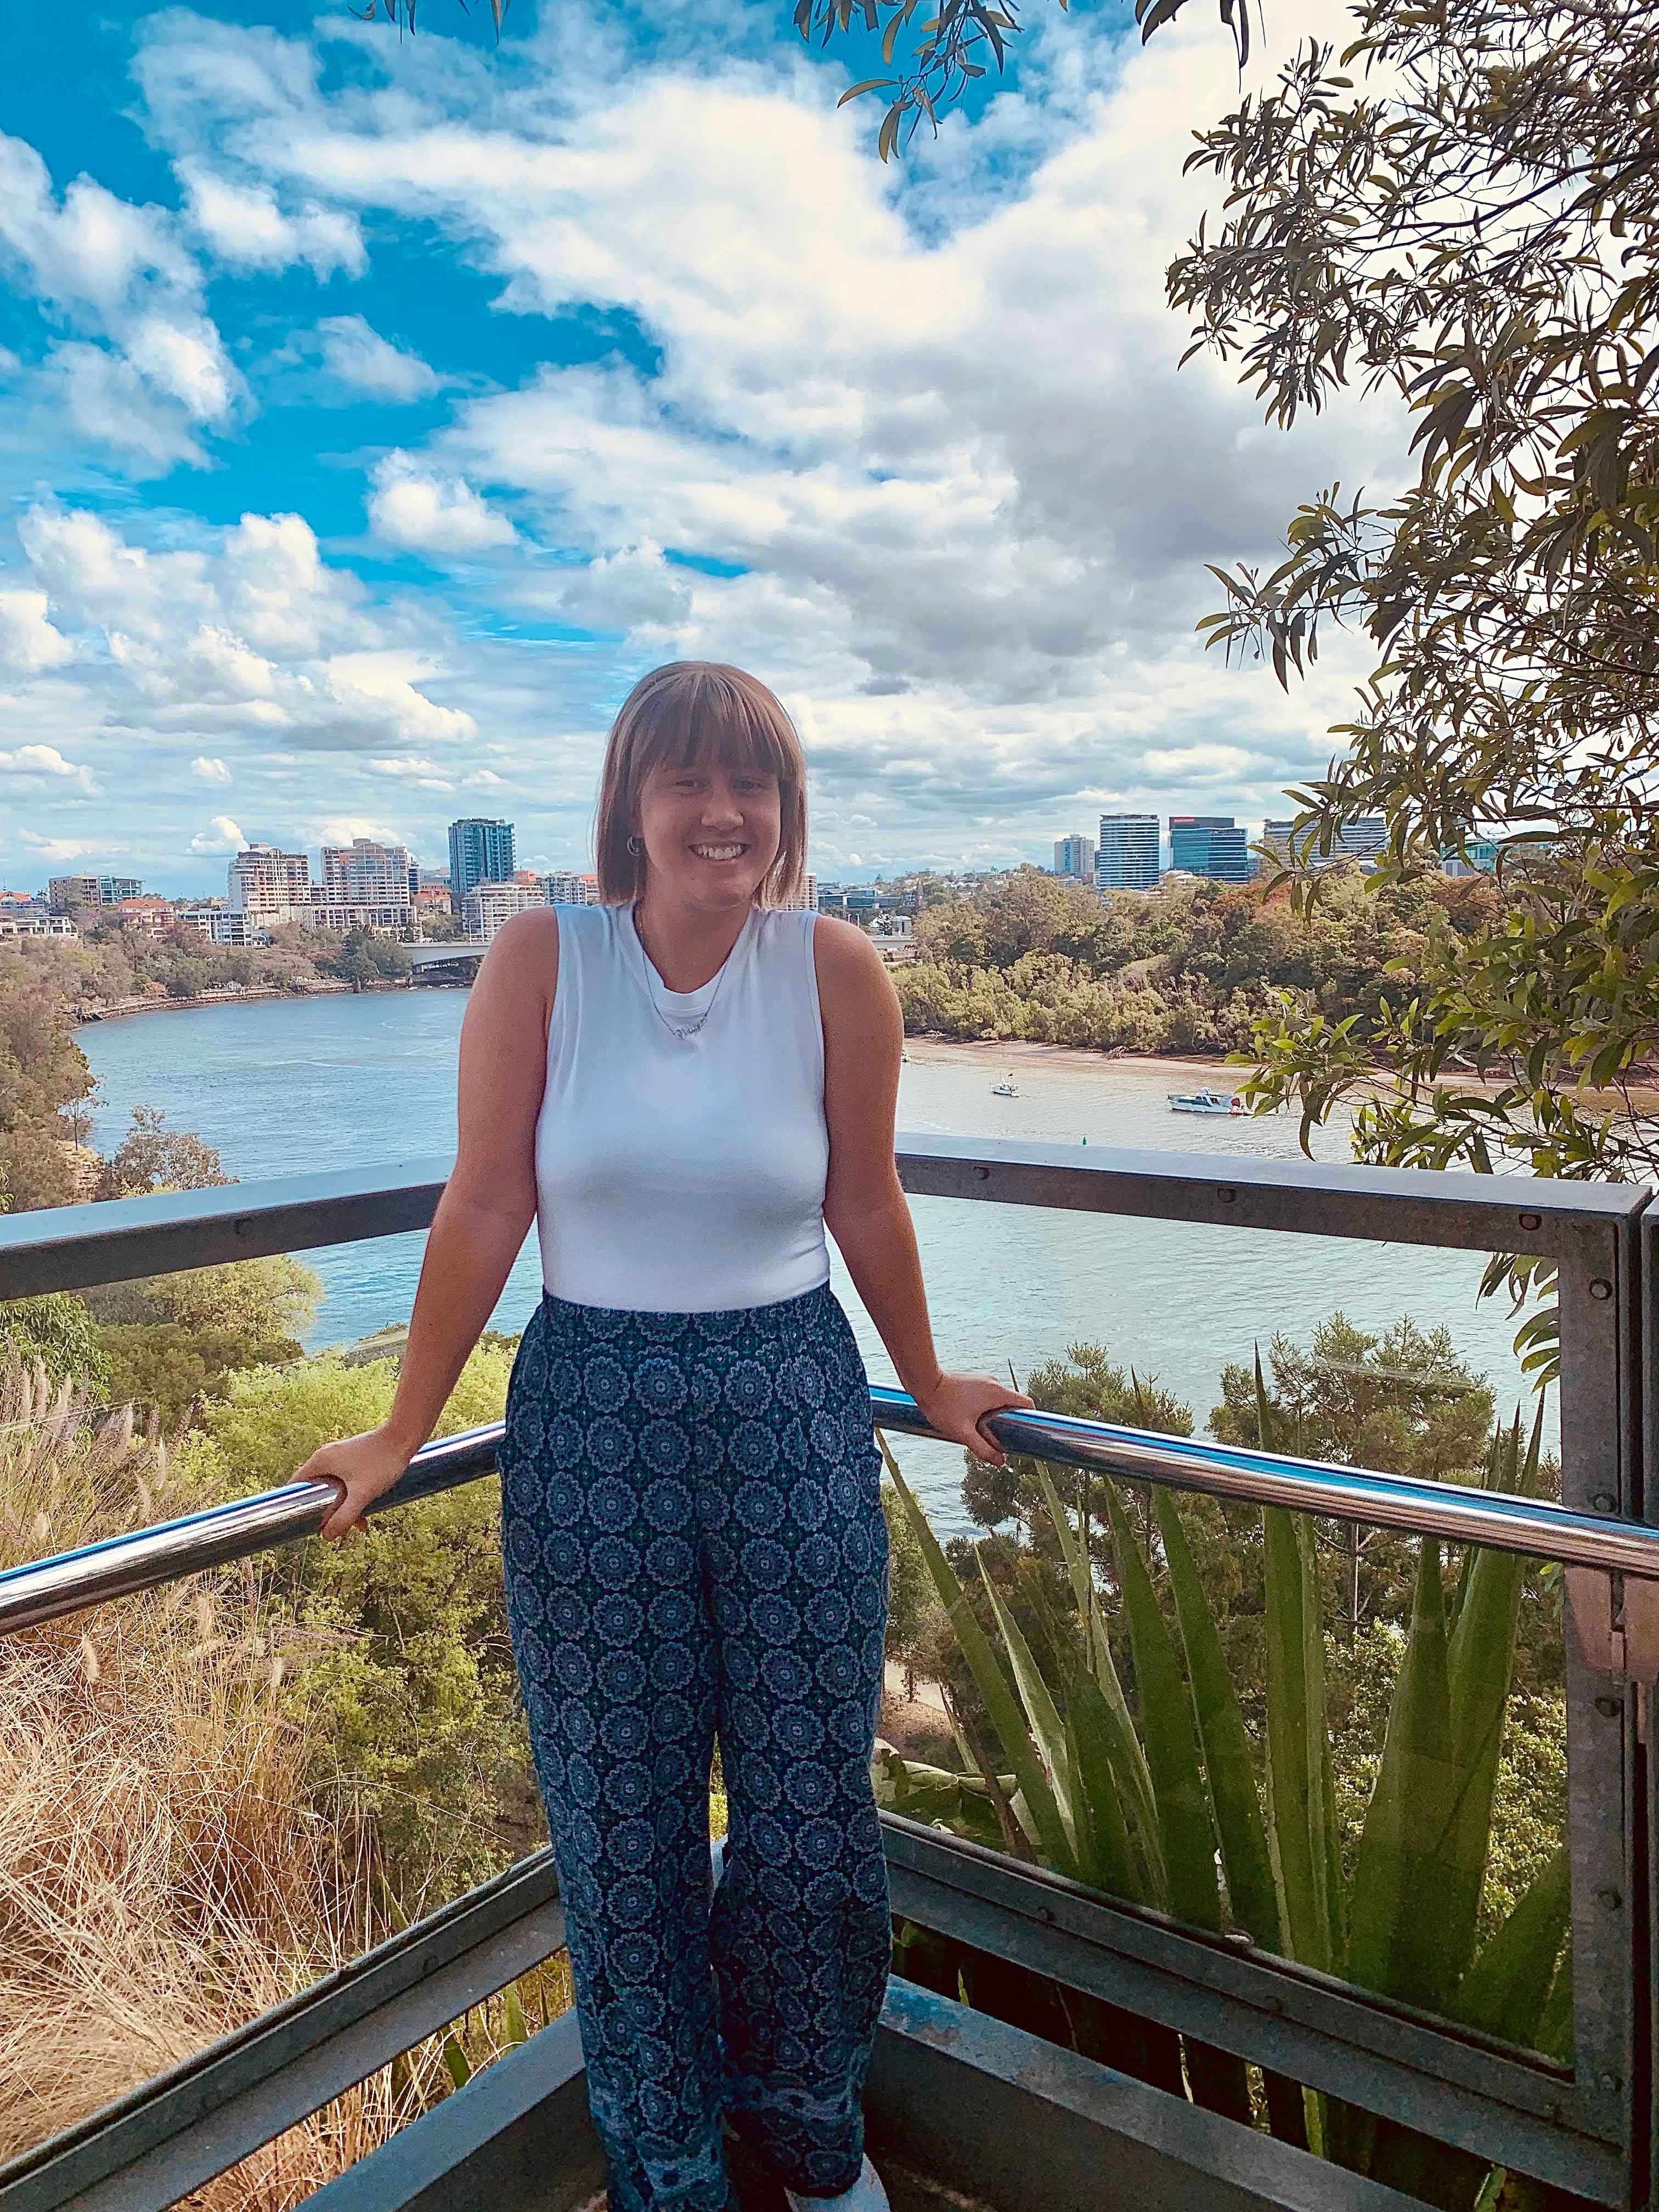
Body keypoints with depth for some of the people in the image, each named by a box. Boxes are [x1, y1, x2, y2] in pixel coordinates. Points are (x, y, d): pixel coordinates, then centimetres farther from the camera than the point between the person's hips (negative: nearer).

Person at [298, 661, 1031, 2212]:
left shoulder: (833, 967, -5)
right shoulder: (541, 959, -6)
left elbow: (864, 1203, 5)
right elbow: (486, 1207, -4)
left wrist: (927, 1386, 14)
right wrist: (402, 1435, 0)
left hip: (793, 1412, 1)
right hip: (591, 1415, 0)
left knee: (811, 1812, 11)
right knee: (624, 1829, 12)